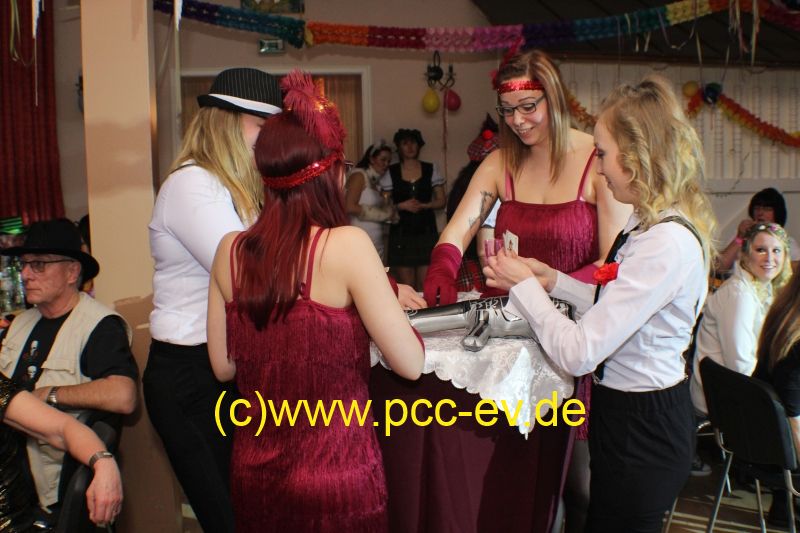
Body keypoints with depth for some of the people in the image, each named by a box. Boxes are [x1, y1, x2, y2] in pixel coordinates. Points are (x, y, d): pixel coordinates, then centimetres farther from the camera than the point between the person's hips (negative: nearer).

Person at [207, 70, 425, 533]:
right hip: (335, 473, -4)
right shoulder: (347, 244, -18)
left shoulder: (231, 252, -5)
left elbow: (224, 366, 4)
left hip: (255, 472, 4)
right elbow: (411, 364, -15)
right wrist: (384, 299, 3)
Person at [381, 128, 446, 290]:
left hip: (426, 232, 1)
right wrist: (403, 206, -13)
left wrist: (423, 205, -10)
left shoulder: (430, 170, 8)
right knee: (406, 287, -4)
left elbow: (441, 201, 7)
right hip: (401, 233, -1)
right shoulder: (391, 173, 5)